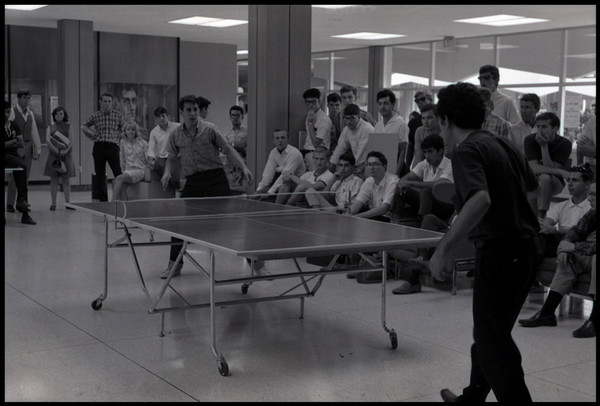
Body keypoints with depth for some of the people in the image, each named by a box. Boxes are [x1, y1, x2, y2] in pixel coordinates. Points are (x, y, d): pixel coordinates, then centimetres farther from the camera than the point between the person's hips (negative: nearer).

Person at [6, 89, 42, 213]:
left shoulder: (30, 113, 15)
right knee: (14, 175, -5)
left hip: (28, 146, 6)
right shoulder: (13, 112, -5)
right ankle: (10, 204, 1)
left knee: (25, 176, 7)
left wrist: (38, 148, 13)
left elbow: (34, 131, 17)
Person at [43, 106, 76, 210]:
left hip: (66, 155, 0)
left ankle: (67, 203, 2)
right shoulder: (50, 128, 10)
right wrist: (57, 151, -18)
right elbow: (48, 141, -4)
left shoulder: (69, 127, 10)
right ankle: (53, 203, 4)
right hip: (53, 155, 0)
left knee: (66, 180, 0)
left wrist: (65, 151, -19)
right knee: (54, 179, 1)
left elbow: (71, 141, -1)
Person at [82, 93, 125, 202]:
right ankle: (103, 200, 12)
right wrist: (91, 133, 6)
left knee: (118, 173, -12)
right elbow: (84, 126, 21)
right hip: (99, 147, 2)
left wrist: (118, 136, 2)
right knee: (100, 175, 5)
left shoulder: (118, 115, 5)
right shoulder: (95, 116, 8)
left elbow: (124, 130, 15)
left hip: (112, 147, -2)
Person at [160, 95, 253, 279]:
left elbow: (228, 149, -2)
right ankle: (175, 264, 17)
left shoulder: (209, 129, -5)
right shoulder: (176, 135, 3)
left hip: (215, 177, -3)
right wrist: (167, 172, -4)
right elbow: (172, 157, 16)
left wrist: (244, 168, -14)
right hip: (192, 181, 3)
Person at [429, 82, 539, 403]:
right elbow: (535, 184, 23)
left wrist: (444, 248, -32)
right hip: (525, 249, 9)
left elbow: (480, 199, -32)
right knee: (488, 332, 23)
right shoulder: (502, 145, 10)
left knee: (493, 342, 0)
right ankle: (473, 397, 40)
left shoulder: (466, 150, -15)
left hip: (498, 252, -9)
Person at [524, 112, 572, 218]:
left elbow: (549, 169, -21)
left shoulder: (564, 144, -14)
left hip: (554, 183, -2)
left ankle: (541, 217, -29)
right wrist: (561, 172, -28)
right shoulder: (530, 140, -11)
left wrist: (544, 146, -29)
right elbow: (534, 169, -21)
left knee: (544, 177, -34)